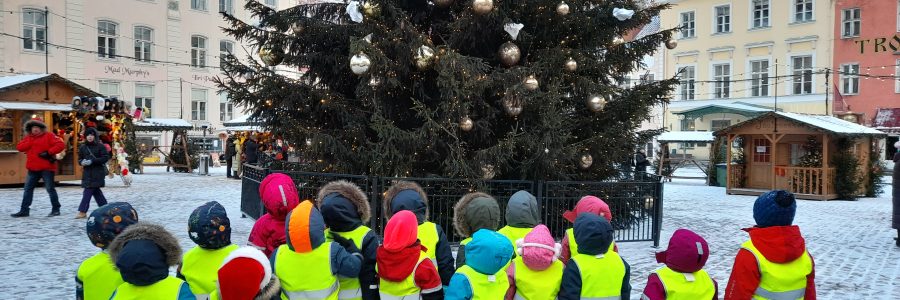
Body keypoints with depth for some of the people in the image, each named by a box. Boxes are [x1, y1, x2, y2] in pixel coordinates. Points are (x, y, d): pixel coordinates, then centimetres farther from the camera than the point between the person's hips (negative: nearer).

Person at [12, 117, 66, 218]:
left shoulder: (49, 136, -4)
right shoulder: (28, 138, 14)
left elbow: (60, 145, -15)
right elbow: (19, 147, 2)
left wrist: (49, 152, -20)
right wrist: (30, 141, -8)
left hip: (46, 168, -6)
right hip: (32, 169, 6)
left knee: (50, 189, -1)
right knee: (28, 189, 8)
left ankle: (55, 209, 7)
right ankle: (24, 210, 14)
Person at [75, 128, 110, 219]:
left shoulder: (100, 146, -4)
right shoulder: (82, 147, 11)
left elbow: (106, 157, -10)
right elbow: (80, 159, 17)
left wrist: (92, 161, -19)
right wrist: (82, 162, -8)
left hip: (98, 172, -6)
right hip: (87, 172, 6)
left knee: (88, 191, -10)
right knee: (96, 191, 10)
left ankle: (82, 211, -9)